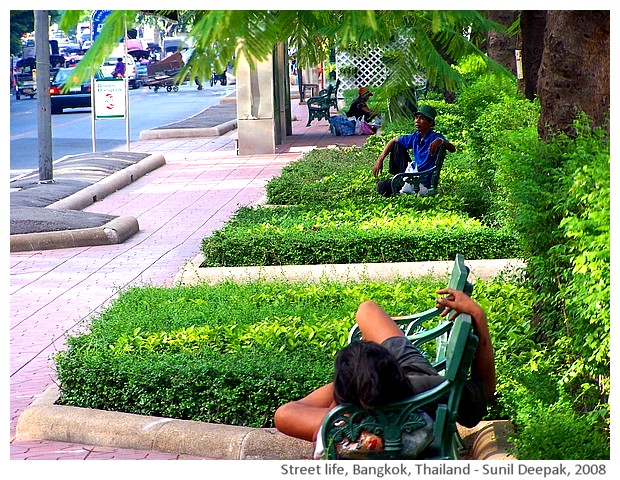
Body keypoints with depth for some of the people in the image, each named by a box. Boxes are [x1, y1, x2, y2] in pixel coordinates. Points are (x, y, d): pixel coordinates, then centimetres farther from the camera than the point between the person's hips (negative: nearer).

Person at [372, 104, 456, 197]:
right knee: (397, 146, 12)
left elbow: (453, 149, -34)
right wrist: (380, 160, 5)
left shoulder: (435, 138, -19)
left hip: (424, 183, -7)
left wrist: (440, 141, -53)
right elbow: (393, 141, 14)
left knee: (382, 187, -13)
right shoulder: (415, 137, 2)